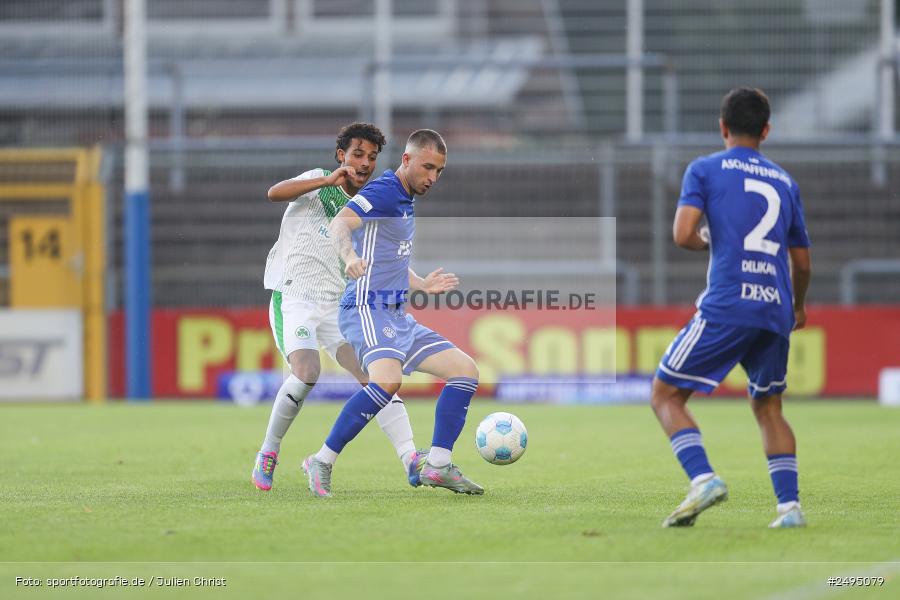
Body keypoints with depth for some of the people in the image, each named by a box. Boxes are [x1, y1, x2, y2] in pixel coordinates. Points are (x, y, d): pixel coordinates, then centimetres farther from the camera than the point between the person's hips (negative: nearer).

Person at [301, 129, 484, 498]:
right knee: (387, 379, -33)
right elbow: (340, 223, -29)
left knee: (465, 370, 5)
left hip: (397, 316, 10)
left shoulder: (405, 202, 20)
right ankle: (322, 462, -24)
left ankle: (437, 466, 5)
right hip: (368, 310, -10)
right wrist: (350, 256, -49)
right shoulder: (384, 191, -10)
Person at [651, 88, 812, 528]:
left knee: (666, 394, 4)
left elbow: (683, 235, -8)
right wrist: (798, 307, 40)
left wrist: (706, 240, 15)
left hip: (725, 308, -5)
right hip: (775, 311, 5)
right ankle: (789, 505, 5)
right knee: (768, 407, 19)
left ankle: (703, 479, -17)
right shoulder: (785, 182, 18)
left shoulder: (705, 170, 5)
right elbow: (802, 262, 22)